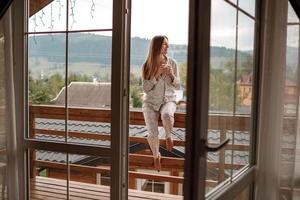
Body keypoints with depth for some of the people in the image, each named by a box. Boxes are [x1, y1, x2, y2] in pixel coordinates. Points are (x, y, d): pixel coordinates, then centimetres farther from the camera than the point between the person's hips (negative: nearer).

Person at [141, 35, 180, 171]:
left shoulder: (172, 63, -1)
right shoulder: (146, 66, -5)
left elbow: (178, 86, 4)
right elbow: (145, 88, -7)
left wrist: (172, 75, -17)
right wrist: (157, 74, -19)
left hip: (168, 100, 0)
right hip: (151, 102, 0)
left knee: (167, 114, -38)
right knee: (152, 134, -16)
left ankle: (168, 136, -5)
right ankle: (156, 156, 16)